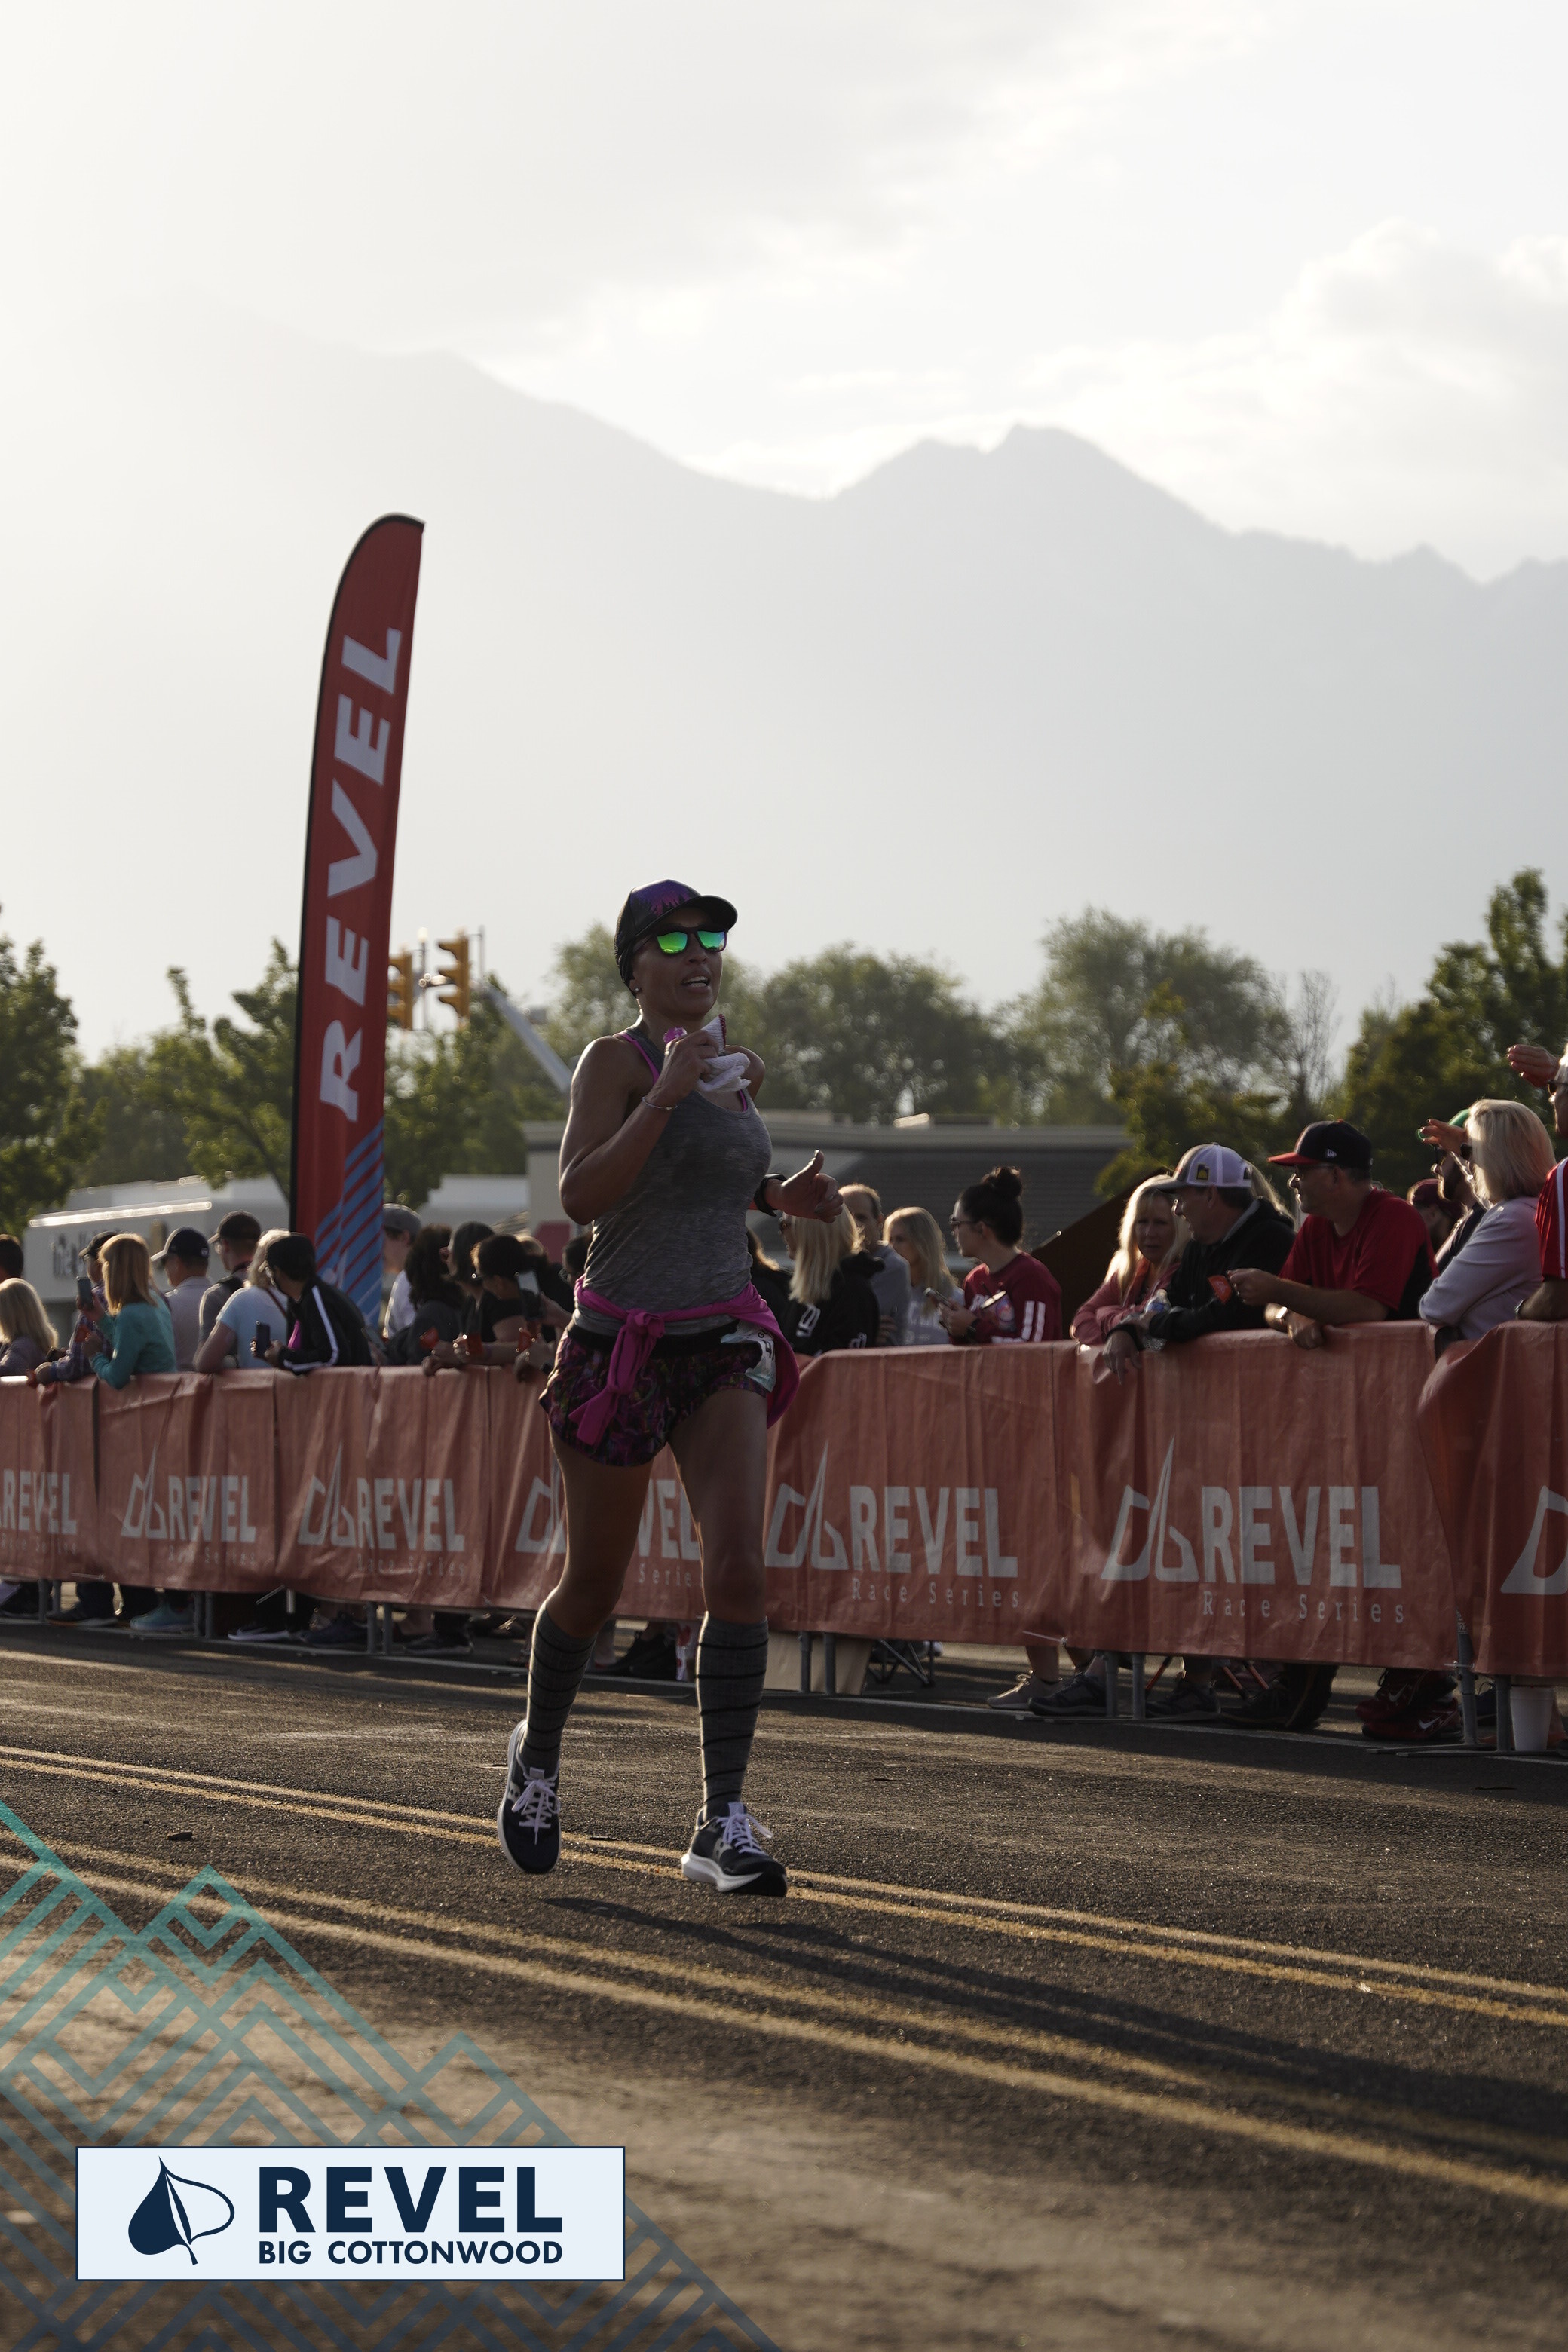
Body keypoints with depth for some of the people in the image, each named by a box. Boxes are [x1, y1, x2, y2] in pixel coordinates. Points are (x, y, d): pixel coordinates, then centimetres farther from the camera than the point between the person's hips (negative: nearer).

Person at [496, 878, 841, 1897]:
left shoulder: (729, 1060, 11)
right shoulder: (617, 1059, -8)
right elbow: (582, 1194, -20)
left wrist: (782, 1195, 6)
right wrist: (668, 1092, -28)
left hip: (726, 1339, 4)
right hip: (622, 1343, -4)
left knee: (739, 1566, -15)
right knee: (595, 1583, 8)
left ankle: (724, 1820, -16)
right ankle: (539, 1755, 38)